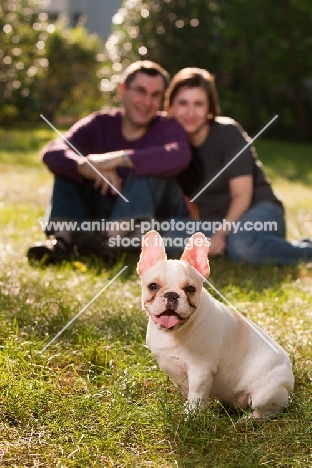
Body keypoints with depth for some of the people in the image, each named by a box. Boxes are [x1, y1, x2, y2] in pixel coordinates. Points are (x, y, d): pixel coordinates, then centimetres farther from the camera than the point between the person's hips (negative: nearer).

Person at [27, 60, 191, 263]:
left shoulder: (167, 126, -8)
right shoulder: (100, 124, -1)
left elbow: (179, 156, -34)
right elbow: (52, 152, -18)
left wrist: (119, 159, -39)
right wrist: (86, 167, -40)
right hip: (108, 214, 3)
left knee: (149, 168, -27)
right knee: (70, 164, -10)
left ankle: (110, 239, -43)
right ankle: (63, 238, -31)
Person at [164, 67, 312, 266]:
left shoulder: (228, 133, -11)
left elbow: (242, 194, -13)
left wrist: (222, 233, -25)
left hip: (257, 211, -6)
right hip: (215, 223, 6)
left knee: (242, 241, -40)